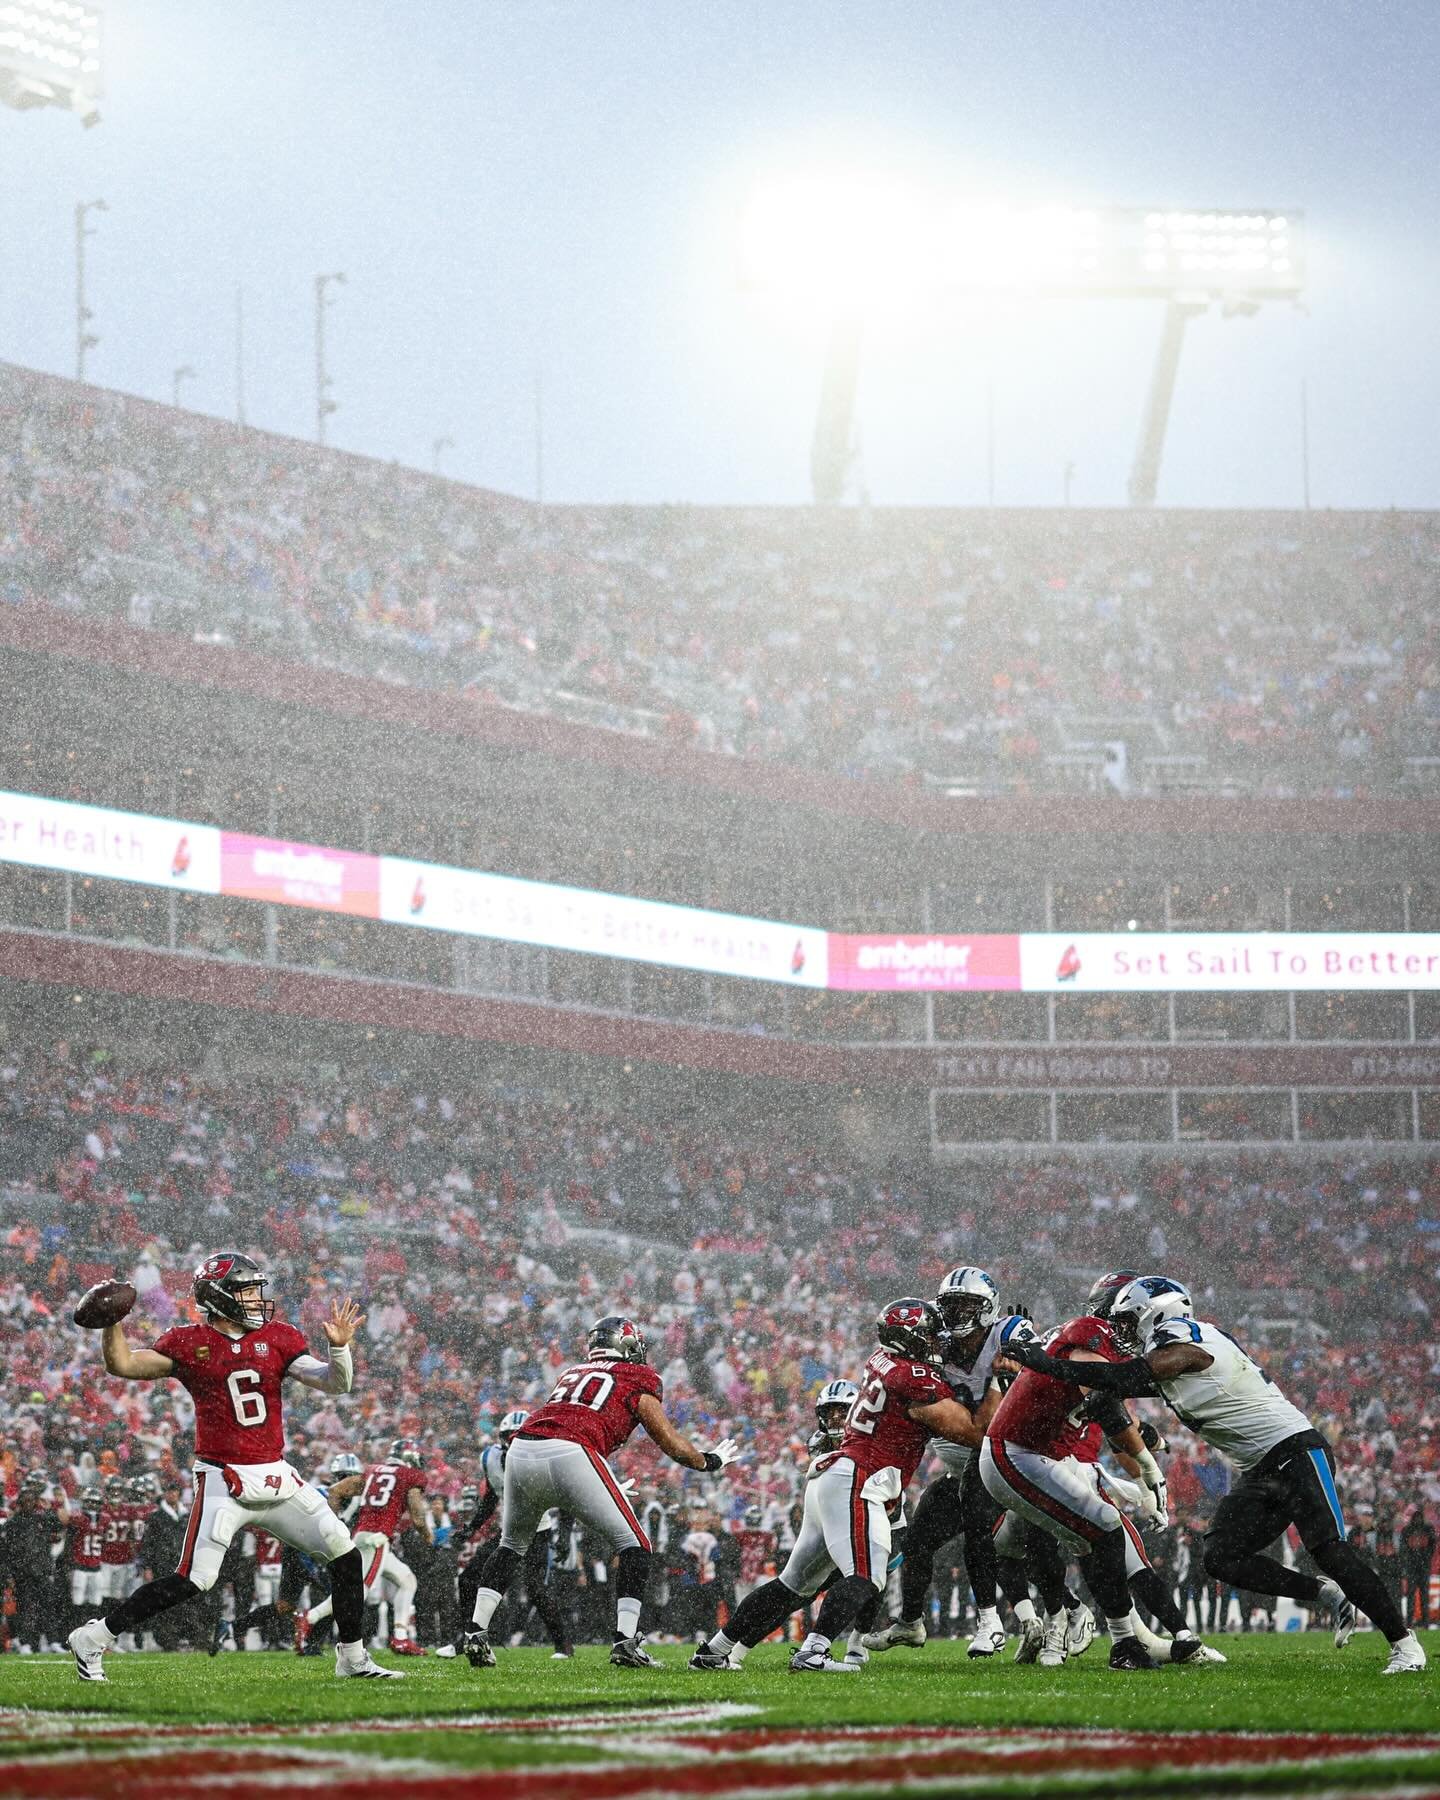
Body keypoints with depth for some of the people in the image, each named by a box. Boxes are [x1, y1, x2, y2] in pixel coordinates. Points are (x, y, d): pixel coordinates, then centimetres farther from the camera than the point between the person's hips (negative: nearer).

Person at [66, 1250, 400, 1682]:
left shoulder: (276, 1338, 6)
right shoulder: (189, 1344, -2)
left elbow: (335, 1383, 0)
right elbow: (122, 1365, -6)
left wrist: (339, 1347, -19)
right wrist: (113, 1321, -21)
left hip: (277, 1477, 5)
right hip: (223, 1480, -5)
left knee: (345, 1555, 3)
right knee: (194, 1580, -13)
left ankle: (353, 1659, 16)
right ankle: (92, 1639, -2)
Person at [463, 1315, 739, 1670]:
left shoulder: (572, 1374, 32)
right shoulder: (637, 1381, 18)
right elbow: (674, 1447, 18)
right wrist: (709, 1461, 37)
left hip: (521, 1450, 5)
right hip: (570, 1455, -5)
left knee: (512, 1546, 27)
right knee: (633, 1546, 9)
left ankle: (477, 1632, 15)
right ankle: (625, 1642, -3)